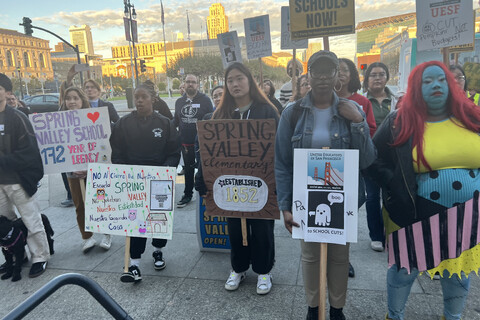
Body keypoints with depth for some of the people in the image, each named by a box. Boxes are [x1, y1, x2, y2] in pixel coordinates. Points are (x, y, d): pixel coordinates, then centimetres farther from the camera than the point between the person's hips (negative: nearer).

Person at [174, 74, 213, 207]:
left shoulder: (205, 100, -4)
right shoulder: (179, 101, 9)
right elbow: (176, 121, 16)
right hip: (185, 143, 4)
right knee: (188, 169, 15)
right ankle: (187, 194, 29)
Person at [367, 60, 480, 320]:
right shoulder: (399, 123, -7)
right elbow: (372, 160, -4)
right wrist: (395, 185, -13)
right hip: (416, 216, -3)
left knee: (459, 272, 21)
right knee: (404, 271, 13)